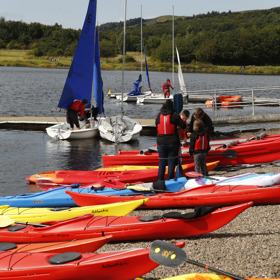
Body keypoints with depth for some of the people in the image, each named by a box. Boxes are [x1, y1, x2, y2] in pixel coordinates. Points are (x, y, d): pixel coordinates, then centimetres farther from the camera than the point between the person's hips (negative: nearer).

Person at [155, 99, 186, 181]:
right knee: (171, 162, 4)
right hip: (173, 142, -3)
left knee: (161, 162, 11)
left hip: (161, 143, 3)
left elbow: (157, 126, 9)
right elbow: (183, 126, -9)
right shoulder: (174, 115, -11)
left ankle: (160, 181, 12)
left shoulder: (159, 115, 0)